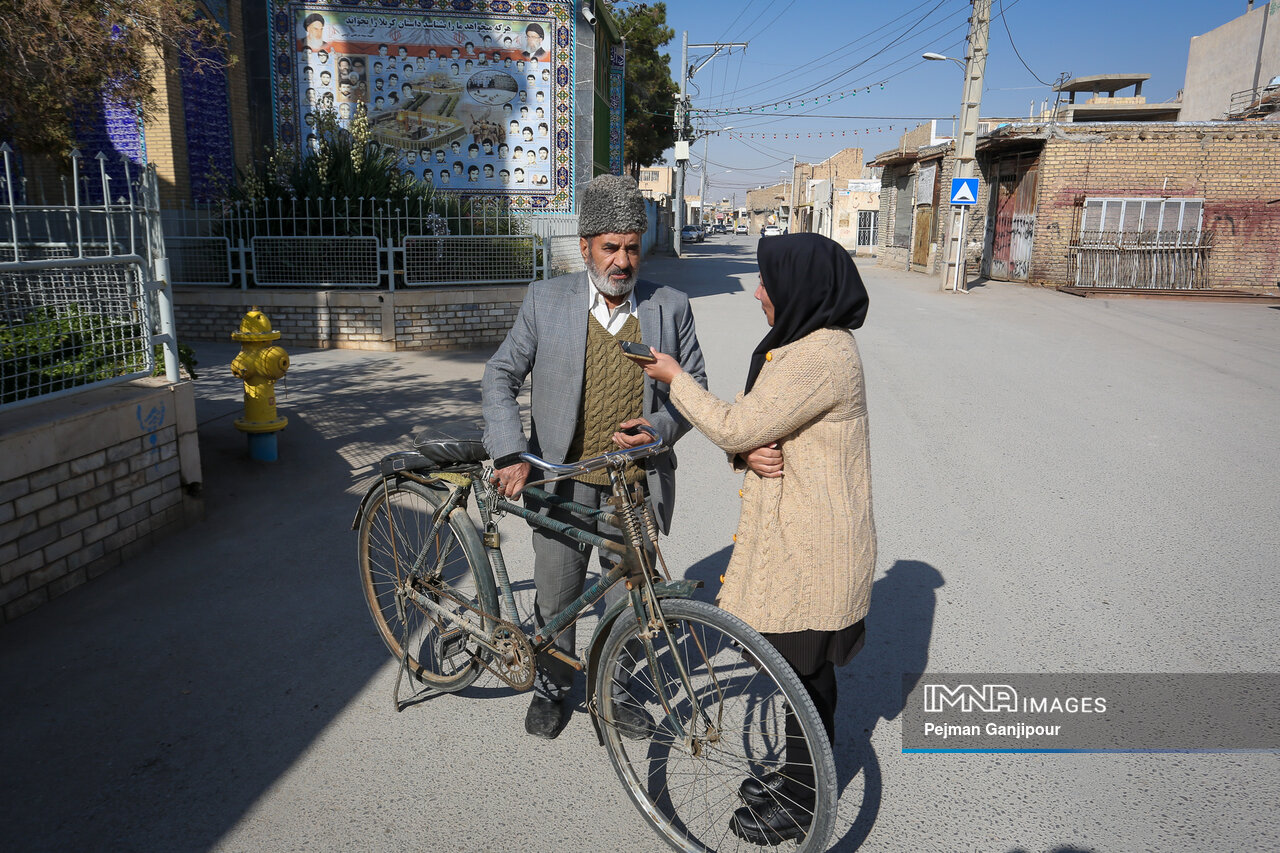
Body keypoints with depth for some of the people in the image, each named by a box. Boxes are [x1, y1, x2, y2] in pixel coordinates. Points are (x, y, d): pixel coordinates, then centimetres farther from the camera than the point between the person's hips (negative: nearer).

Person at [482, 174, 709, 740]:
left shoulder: (670, 307, -3)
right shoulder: (546, 300, -5)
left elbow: (694, 389, 5)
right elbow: (500, 376, -2)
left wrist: (659, 426, -16)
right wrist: (510, 453, -14)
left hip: (635, 485, 1)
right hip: (562, 483, 0)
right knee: (554, 599, 14)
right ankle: (551, 687, 40)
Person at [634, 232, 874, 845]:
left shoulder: (819, 358, -25)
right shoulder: (810, 343, 10)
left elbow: (733, 429, -21)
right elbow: (756, 428, 16)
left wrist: (675, 378, -8)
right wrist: (755, 448, -6)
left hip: (811, 548, -10)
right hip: (795, 536, 10)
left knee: (805, 670, 6)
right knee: (802, 667, 22)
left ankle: (801, 803, 26)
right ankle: (798, 773, 41)